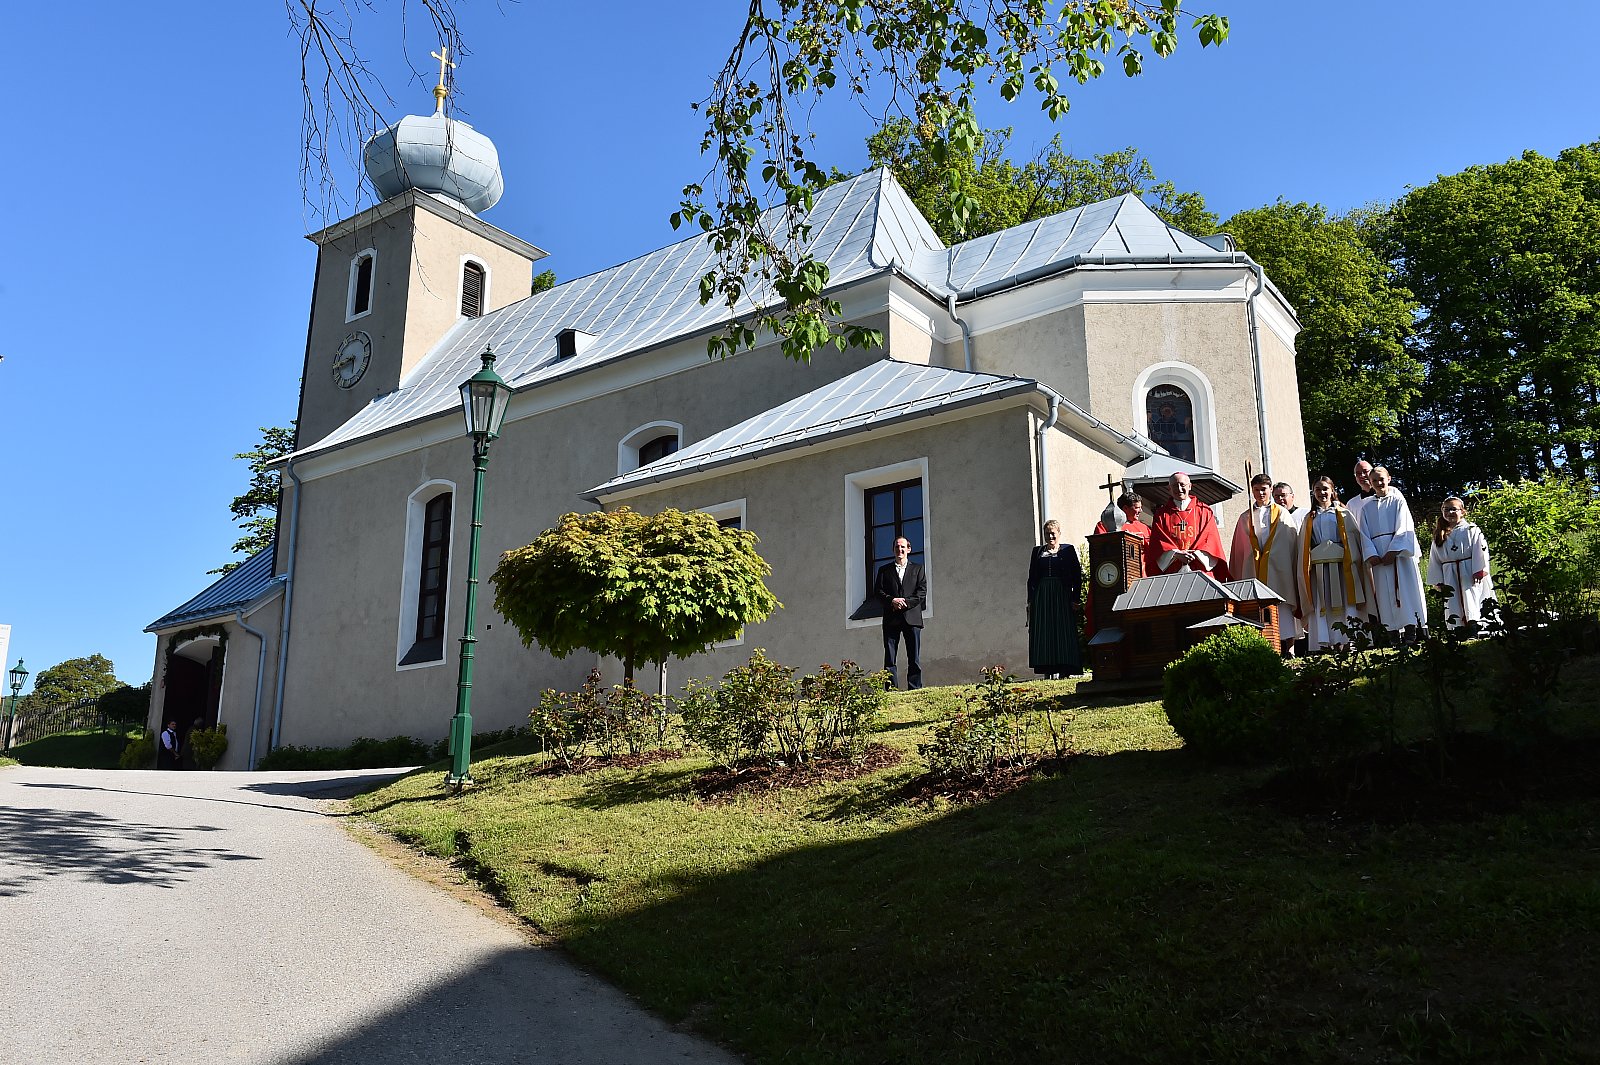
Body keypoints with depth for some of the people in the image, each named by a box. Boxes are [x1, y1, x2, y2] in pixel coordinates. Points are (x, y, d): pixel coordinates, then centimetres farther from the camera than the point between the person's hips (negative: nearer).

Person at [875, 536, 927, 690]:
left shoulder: (917, 568, 13)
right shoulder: (884, 570, 15)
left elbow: (922, 592, 3)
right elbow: (878, 591, 6)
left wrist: (905, 602, -10)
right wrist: (892, 601, -12)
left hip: (912, 618, -1)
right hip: (891, 619, 1)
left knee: (914, 658, -1)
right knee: (889, 658, -3)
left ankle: (915, 690, 1)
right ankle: (891, 690, -2)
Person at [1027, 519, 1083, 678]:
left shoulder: (1068, 550, 5)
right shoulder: (1037, 552, 14)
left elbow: (1077, 576, 1)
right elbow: (1031, 578, 13)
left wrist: (1075, 599, -8)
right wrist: (1030, 601, 5)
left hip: (1062, 595, -3)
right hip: (1042, 596, 3)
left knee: (1064, 629, -4)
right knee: (1044, 633, -2)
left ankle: (1067, 670, -2)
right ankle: (1050, 671, 0)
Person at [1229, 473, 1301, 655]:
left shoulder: (1282, 514, 10)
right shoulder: (1245, 517, 15)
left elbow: (1293, 541, 6)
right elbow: (1239, 548, 15)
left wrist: (1295, 571, -2)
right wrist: (1237, 576, 8)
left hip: (1279, 570, -2)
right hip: (1254, 570, 2)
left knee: (1282, 609, -5)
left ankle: (1289, 648, -2)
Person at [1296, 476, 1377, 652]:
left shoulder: (1344, 515, 13)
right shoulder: (1309, 519, 19)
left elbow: (1358, 536, 5)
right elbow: (1303, 547, 14)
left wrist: (1369, 554, -8)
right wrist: (1304, 570, 4)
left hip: (1340, 565, -2)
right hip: (1318, 567, 2)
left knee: (1341, 603, -7)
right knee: (1321, 606, -4)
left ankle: (1341, 642, -9)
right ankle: (1324, 644, -7)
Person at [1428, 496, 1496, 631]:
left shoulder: (1472, 530, 1)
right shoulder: (1439, 536, 13)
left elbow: (1480, 550, -8)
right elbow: (1434, 561, 12)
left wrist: (1479, 571, -18)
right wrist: (1438, 582, 7)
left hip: (1470, 575, -4)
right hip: (1450, 578, 4)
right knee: (1454, 608, 2)